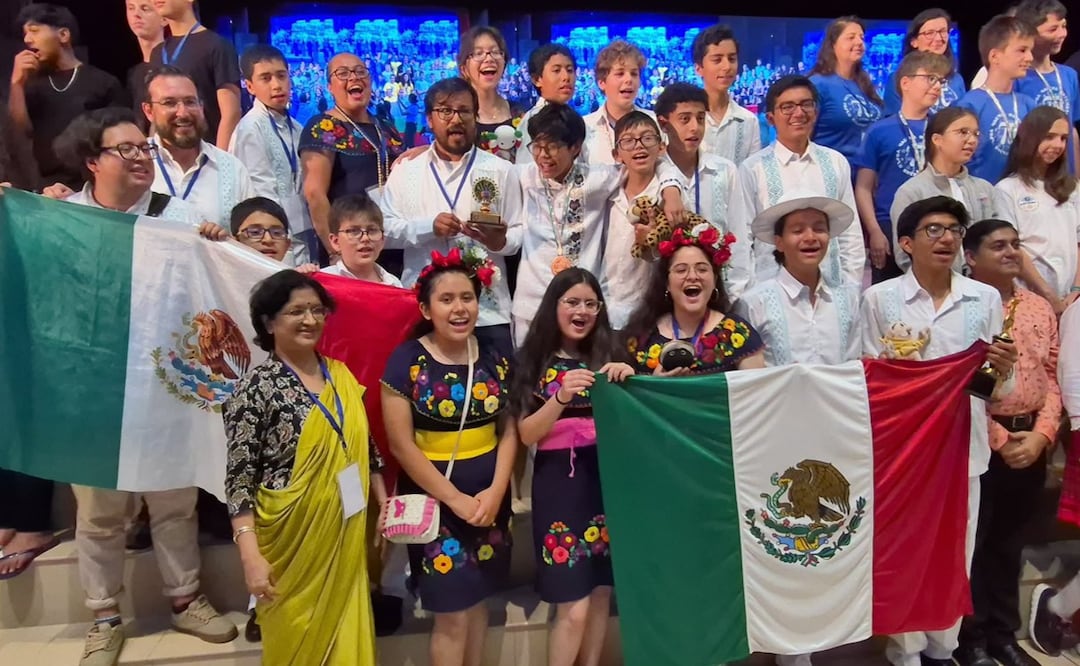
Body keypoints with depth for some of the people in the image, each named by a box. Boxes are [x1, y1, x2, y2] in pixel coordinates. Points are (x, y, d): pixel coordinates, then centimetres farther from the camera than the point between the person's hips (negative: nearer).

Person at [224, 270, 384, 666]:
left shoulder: (342, 375, 4)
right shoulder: (256, 388, -13)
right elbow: (240, 479, -13)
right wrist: (251, 556, -18)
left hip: (345, 539, 5)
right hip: (292, 543, -4)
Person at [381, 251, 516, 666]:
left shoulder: (494, 358, 2)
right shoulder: (407, 361, -11)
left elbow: (509, 429, 5)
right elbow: (401, 445, -12)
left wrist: (495, 491, -9)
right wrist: (456, 498, -14)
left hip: (490, 499, 4)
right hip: (435, 500, -4)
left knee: (478, 600, 16)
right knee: (452, 614, 3)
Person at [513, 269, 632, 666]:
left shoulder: (608, 356, 8)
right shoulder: (535, 362, 1)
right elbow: (527, 434, -7)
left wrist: (630, 381, -15)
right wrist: (561, 397, -21)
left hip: (606, 479, 4)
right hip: (560, 482, -3)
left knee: (602, 592, 11)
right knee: (573, 608, -5)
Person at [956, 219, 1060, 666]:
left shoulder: (1040, 308, 11)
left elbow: (1052, 377, 10)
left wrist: (1041, 434, -4)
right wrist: (999, 438, -12)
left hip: (1031, 442, 6)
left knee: (1010, 543, 15)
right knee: (971, 543, 4)